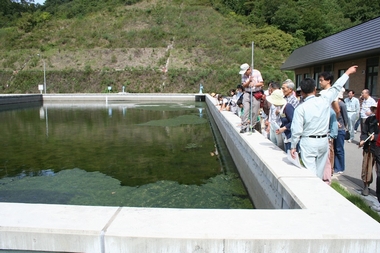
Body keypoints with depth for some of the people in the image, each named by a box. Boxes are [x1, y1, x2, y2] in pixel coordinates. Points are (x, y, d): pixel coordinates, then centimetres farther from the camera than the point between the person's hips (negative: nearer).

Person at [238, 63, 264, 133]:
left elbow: (261, 83, -4)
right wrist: (249, 81, -17)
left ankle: (252, 126, 10)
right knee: (246, 110, -9)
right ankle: (244, 126, -6)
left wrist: (254, 84, -23)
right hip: (247, 94, 2)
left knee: (254, 112, -2)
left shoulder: (256, 73, -4)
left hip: (256, 94, -1)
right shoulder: (243, 75, 3)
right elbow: (243, 85, 1)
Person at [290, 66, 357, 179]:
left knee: (310, 173, -2)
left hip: (308, 142, -4)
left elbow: (297, 130, -12)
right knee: (319, 171, 17)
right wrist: (347, 72, 30)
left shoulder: (300, 108, -13)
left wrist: (293, 146, 1)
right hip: (323, 141, 4)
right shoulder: (324, 100, -3)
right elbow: (337, 87, 13)